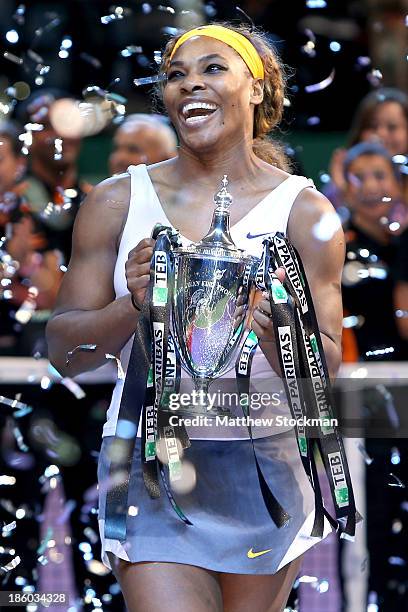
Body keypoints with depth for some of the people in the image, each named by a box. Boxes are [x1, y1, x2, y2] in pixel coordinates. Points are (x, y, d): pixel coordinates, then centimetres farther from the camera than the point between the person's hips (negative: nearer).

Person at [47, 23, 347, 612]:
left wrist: (276, 327, -24)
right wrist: (134, 305, -17)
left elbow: (324, 371, -3)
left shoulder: (303, 211, 1)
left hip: (262, 458, 1)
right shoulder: (116, 202, 3)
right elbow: (64, 351, 2)